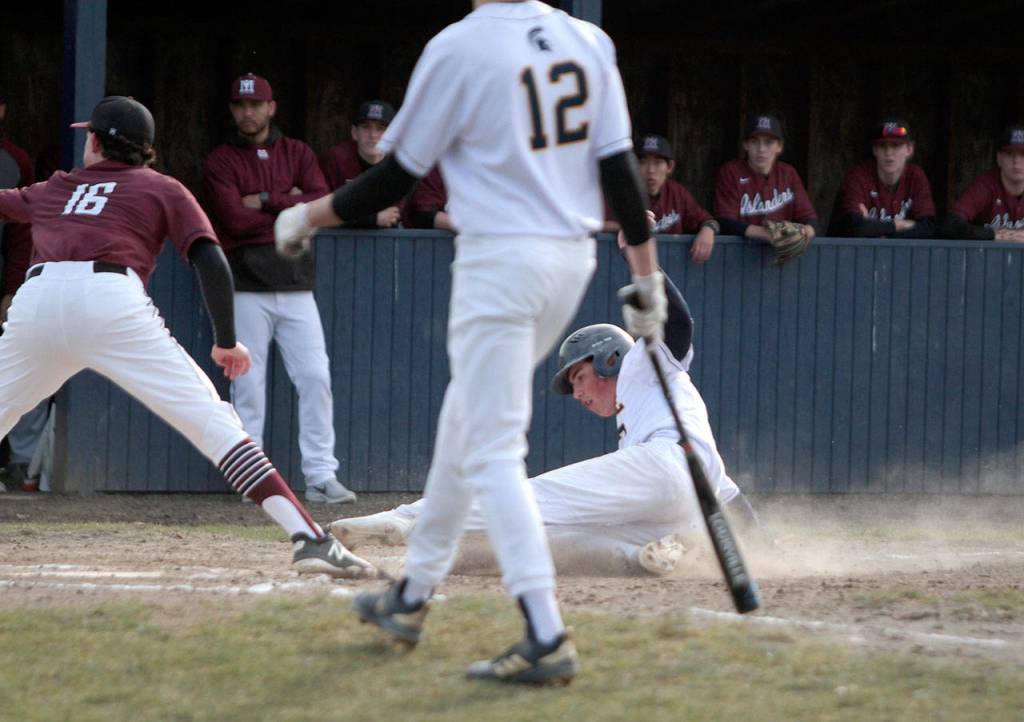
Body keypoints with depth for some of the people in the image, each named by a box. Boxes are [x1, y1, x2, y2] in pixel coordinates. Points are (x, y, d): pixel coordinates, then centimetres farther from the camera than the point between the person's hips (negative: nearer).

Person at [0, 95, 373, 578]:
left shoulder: (51, 191, 31)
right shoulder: (162, 189, 24)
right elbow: (210, 262, 10)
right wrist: (226, 342, 13)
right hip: (110, 300, -2)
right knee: (210, 420, -5)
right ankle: (309, 537, -16)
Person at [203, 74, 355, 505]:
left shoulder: (297, 153, 13)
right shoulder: (221, 162, 3)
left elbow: (322, 203, -3)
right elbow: (236, 219, -12)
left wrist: (266, 202, -8)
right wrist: (291, 208, -5)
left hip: (296, 283, 3)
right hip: (247, 287, -3)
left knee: (316, 379, -3)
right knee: (248, 384, -3)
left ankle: (321, 477, -2)